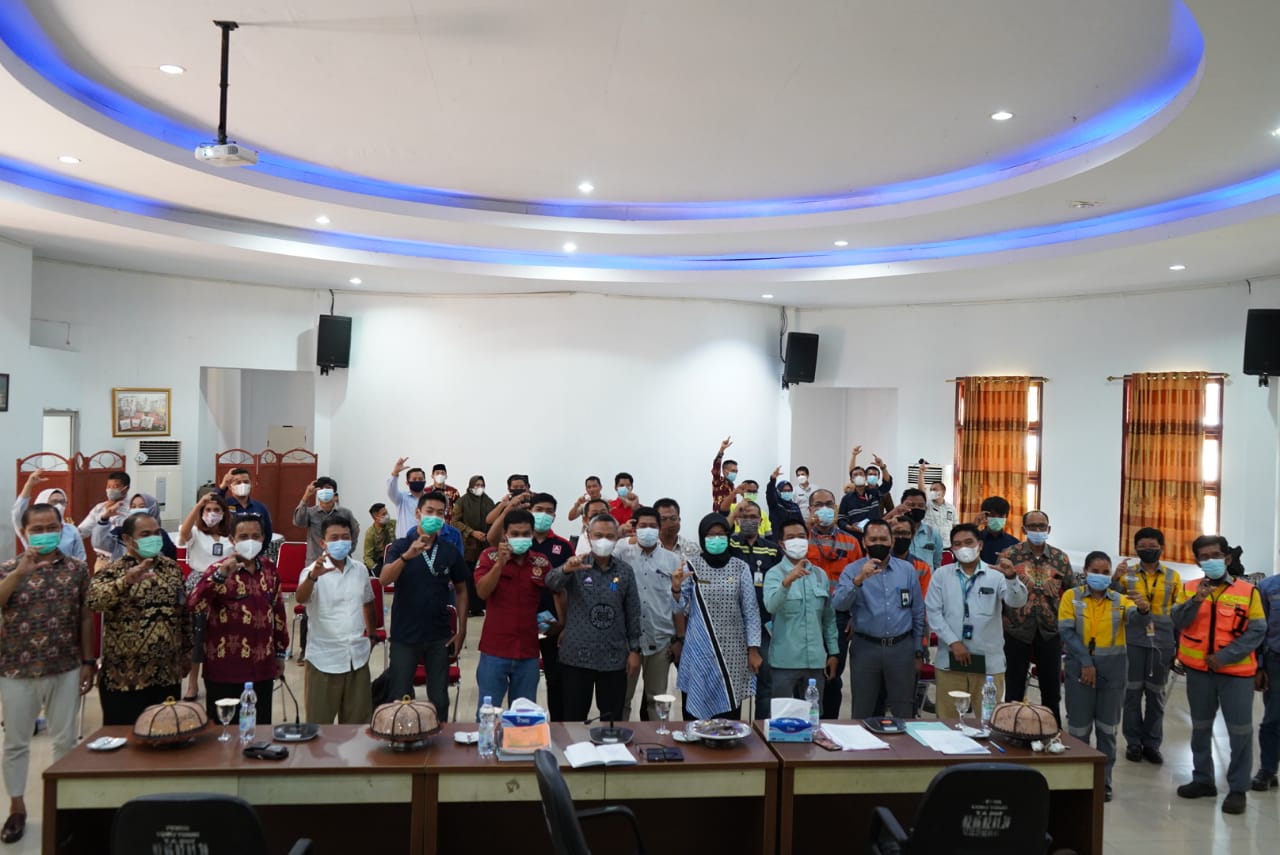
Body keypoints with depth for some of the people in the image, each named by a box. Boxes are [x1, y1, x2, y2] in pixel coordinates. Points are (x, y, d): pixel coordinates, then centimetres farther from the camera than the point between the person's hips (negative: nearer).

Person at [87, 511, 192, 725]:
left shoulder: (172, 567, 8)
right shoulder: (112, 571, -6)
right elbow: (94, 600, -28)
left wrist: (187, 651, 16)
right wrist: (126, 581, -42)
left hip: (168, 675, 4)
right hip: (125, 677, -4)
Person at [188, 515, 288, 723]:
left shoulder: (269, 569, 7)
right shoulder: (218, 570, -7)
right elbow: (194, 605, -22)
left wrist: (280, 652, 17)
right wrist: (221, 575, -34)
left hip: (262, 667, 4)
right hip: (225, 669, -4)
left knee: (261, 729, 13)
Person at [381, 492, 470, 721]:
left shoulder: (451, 551, 2)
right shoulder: (401, 546, -4)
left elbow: (461, 591, 10)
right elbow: (384, 580, -20)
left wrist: (462, 630, 5)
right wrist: (407, 555, -36)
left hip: (439, 636, 2)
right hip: (404, 635, -2)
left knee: (439, 700, 12)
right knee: (399, 698, 7)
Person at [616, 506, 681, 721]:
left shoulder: (672, 560, 3)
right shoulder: (623, 554, 2)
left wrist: (679, 638, 3)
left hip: (661, 639, 1)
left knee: (656, 698, 12)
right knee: (622, 696, 8)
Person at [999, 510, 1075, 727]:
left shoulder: (1061, 558, 5)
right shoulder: (1009, 555, -3)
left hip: (1050, 632, 2)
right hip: (1017, 631, -2)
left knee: (1052, 688, 12)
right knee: (1014, 688, 9)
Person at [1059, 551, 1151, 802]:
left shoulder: (1120, 600, 2)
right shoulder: (1071, 596, -3)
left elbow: (1135, 617, -18)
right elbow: (1066, 631, -9)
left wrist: (1144, 609, -42)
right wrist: (1085, 661, -16)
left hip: (1112, 669, 2)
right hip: (1080, 666, -2)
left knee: (1107, 727, 9)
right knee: (1079, 727, 6)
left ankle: (1103, 781, 20)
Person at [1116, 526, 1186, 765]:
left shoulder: (1173, 577, 7)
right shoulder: (1127, 574, 4)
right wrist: (1116, 579, -20)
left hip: (1162, 643, 1)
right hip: (1133, 641, -1)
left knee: (1156, 693, 8)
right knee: (1133, 691, 3)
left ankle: (1152, 743, 17)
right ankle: (1133, 742, 12)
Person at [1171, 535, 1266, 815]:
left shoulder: (1248, 591, -3)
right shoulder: (1190, 589, 4)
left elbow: (1257, 631, -7)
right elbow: (1178, 622, -7)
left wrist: (1224, 657, -14)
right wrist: (1197, 599, -23)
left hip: (1236, 671, -3)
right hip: (1198, 670, 3)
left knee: (1240, 731, 0)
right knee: (1200, 728, 14)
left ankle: (1238, 789, 12)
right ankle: (1203, 780, 27)